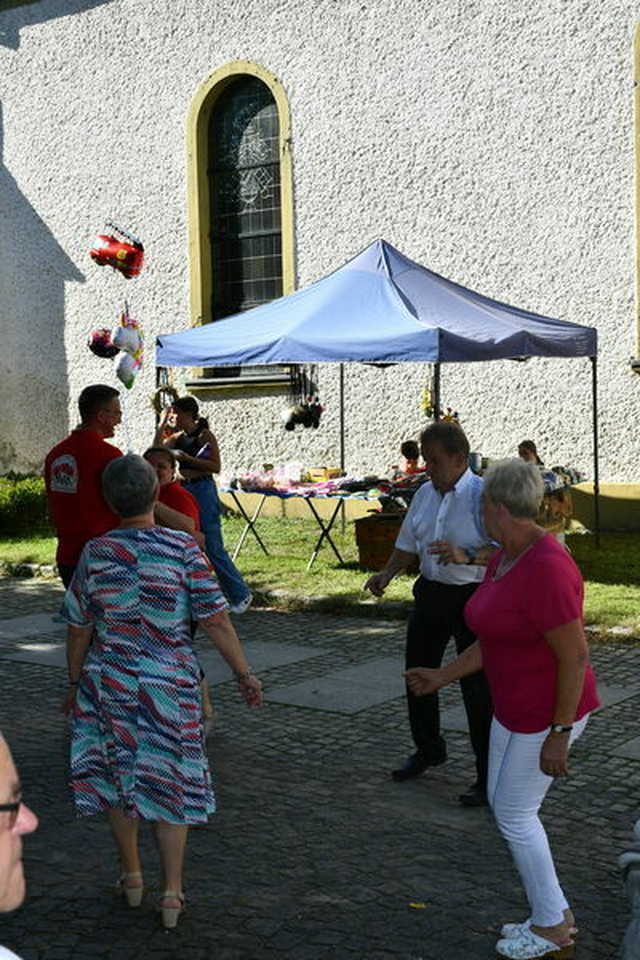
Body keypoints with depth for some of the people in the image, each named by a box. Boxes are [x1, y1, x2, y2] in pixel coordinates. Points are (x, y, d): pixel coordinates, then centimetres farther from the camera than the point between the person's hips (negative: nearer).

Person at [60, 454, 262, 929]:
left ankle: (131, 875, 31)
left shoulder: (95, 554, -7)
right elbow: (217, 621, -12)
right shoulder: (182, 549, -13)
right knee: (171, 781, 11)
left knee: (117, 777, 18)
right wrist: (245, 675, -1)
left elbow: (79, 629, 1)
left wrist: (75, 684, 15)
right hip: (171, 685, -1)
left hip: (108, 681, 2)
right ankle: (172, 891, 14)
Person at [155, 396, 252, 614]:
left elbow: (215, 466, -14)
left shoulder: (204, 436, -7)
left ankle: (240, 594, 5)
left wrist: (187, 458, -18)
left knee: (213, 548, -6)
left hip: (203, 491, -7)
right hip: (183, 492, 7)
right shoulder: (177, 437, 11)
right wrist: (161, 424, 0)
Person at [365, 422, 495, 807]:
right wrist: (387, 574, 2)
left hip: (472, 598, -8)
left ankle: (489, 777, 8)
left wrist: (466, 555, -39)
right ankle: (428, 750, 41)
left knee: (478, 687, -4)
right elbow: (408, 544, 17)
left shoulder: (483, 495, -17)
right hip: (431, 593, 8)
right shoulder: (425, 494, 8)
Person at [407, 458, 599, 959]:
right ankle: (557, 914, 30)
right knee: (504, 804, 17)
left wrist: (558, 736, -22)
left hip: (550, 712, -10)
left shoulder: (547, 570, -28)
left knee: (515, 813, 3)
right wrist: (444, 676, 14)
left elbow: (575, 656, -25)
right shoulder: (502, 561, 3)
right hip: (516, 705, 10)